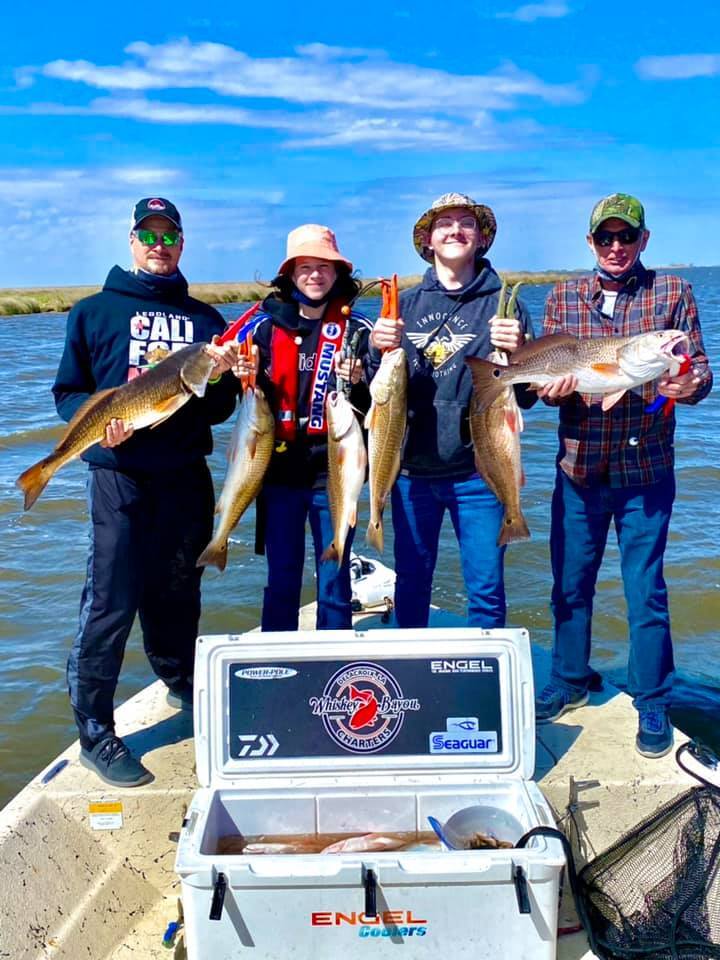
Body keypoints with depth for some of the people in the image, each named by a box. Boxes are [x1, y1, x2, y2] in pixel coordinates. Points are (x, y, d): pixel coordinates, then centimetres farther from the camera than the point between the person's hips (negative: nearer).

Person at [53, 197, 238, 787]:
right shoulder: (93, 312, 6)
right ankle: (95, 733, 6)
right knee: (111, 602, -4)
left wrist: (221, 374, -9)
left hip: (186, 476, 3)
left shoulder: (203, 317, 13)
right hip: (121, 476, -3)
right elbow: (68, 392, 4)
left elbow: (219, 411, 12)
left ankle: (183, 685, 37)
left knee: (178, 594, 14)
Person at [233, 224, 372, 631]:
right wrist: (244, 379, -11)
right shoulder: (266, 325, 4)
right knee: (281, 578, 9)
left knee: (334, 579, 7)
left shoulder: (356, 328, 1)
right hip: (280, 470, 1)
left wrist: (357, 383, -18)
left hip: (334, 470, -1)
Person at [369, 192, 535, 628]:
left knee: (486, 588, 3)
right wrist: (377, 348, -12)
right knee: (411, 582, 13)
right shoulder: (406, 303, 8)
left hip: (478, 471, -2)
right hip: (411, 467, 2)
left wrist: (517, 352, -21)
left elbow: (526, 397, -2)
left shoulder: (503, 303, 2)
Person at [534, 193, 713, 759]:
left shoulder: (672, 293, 1)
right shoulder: (563, 297, 6)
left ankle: (652, 706, 20)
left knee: (646, 591, 3)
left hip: (645, 470, -2)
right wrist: (555, 387, -18)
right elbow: (547, 381, 6)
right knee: (570, 583, 12)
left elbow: (701, 371, -3)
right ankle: (569, 684, 32)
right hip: (578, 467, 2)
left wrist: (686, 386, -26)